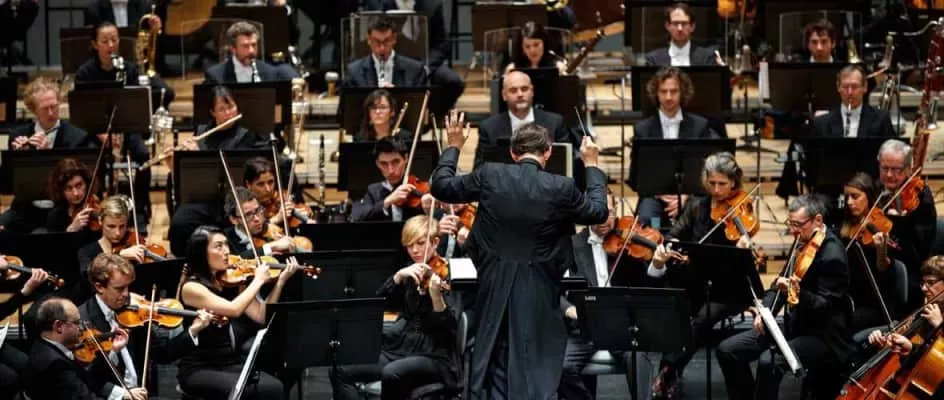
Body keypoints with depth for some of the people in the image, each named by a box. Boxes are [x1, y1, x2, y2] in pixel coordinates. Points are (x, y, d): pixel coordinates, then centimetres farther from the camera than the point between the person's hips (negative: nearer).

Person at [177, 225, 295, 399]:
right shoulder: (192, 287, -12)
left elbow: (261, 316, 1)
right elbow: (233, 309, -26)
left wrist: (281, 280, -4)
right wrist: (258, 280, -13)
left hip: (232, 363, 6)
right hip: (199, 369, -6)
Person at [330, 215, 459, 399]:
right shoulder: (410, 274, 12)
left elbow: (450, 329, -17)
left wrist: (436, 295, -34)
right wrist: (398, 276, -16)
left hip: (435, 356, -7)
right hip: (401, 347, 7)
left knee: (392, 373, -37)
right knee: (341, 372, -11)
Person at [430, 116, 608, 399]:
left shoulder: (489, 176, -7)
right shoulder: (561, 188, -10)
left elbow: (440, 186, 6)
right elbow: (598, 212, 7)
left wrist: (453, 147, 20)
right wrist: (591, 164, 19)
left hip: (496, 288, 2)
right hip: (538, 291, -2)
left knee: (493, 365, 12)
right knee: (535, 370, 3)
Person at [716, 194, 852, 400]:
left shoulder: (832, 256, -20)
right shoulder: (803, 244, 7)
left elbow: (825, 307, -23)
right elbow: (780, 284, 15)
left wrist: (798, 294, -40)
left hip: (822, 336, -9)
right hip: (795, 325, 9)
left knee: (768, 361, -34)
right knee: (727, 350, 0)